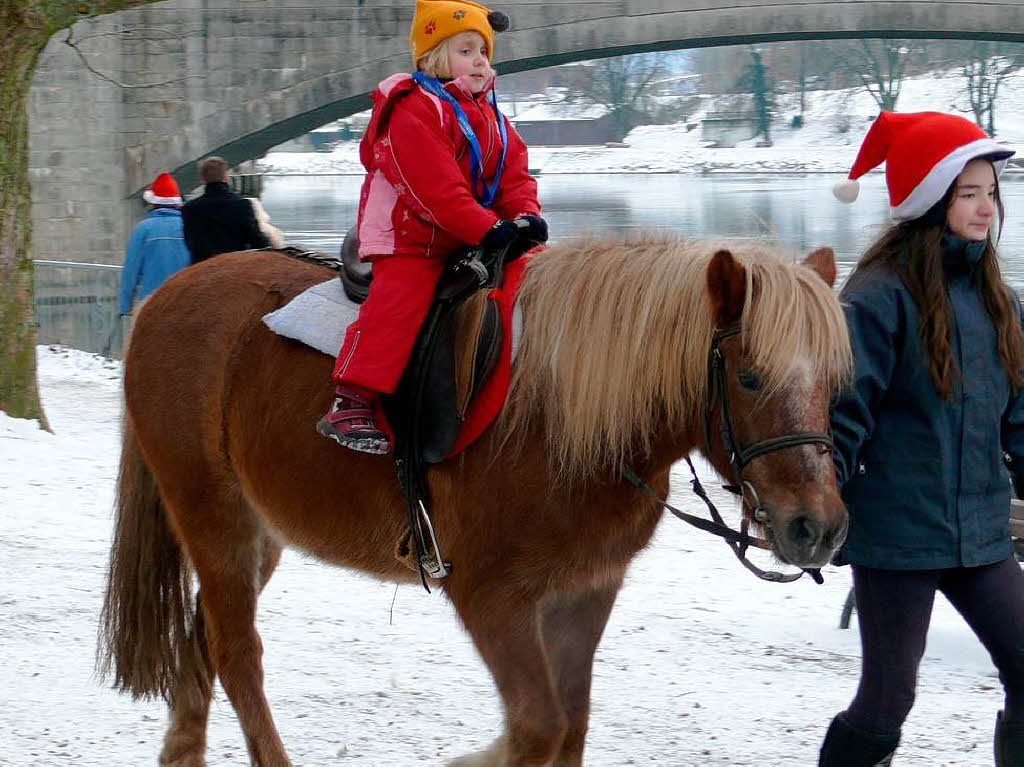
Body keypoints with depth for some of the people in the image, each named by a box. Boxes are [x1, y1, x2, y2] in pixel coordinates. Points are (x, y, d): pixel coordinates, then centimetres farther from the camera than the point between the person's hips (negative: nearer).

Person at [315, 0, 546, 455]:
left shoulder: (487, 114, 16)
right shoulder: (415, 111, -13)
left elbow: (513, 171, 11)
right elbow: (435, 187, -23)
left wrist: (525, 214, -11)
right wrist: (488, 229, -27)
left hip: (469, 241, 9)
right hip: (409, 238, -8)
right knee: (397, 303, -24)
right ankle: (349, 405, -25)